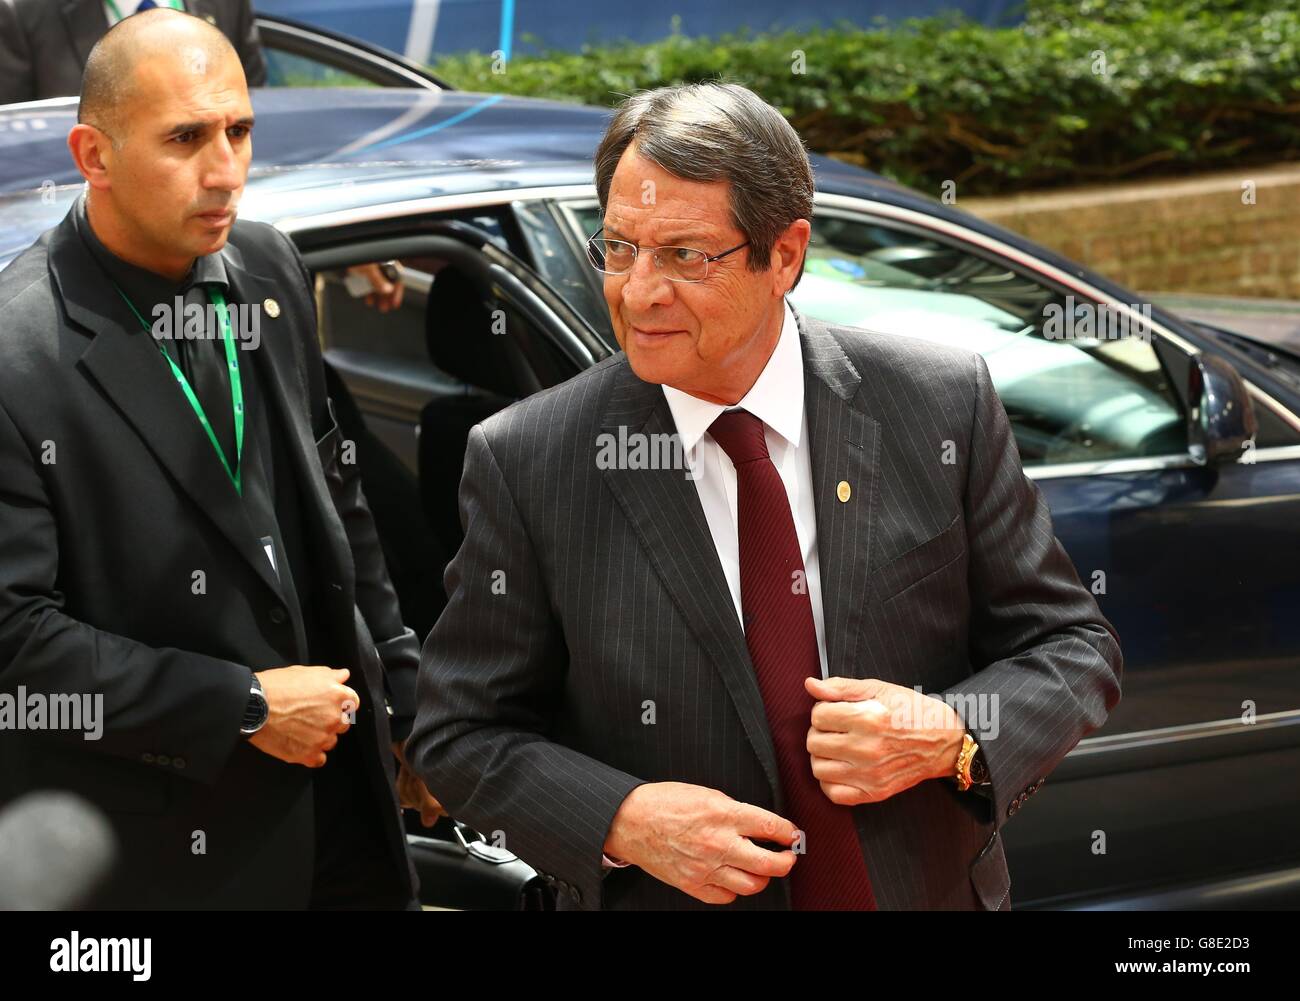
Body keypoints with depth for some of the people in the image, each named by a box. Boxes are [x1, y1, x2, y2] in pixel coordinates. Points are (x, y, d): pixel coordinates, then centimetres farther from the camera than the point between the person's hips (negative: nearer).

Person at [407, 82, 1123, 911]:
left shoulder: (941, 407, -10)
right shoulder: (526, 463, -12)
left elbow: (1075, 651, -4)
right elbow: (461, 732, -7)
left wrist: (954, 738, -22)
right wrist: (621, 822, -22)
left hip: (932, 890, 1)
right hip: (663, 898, -1)